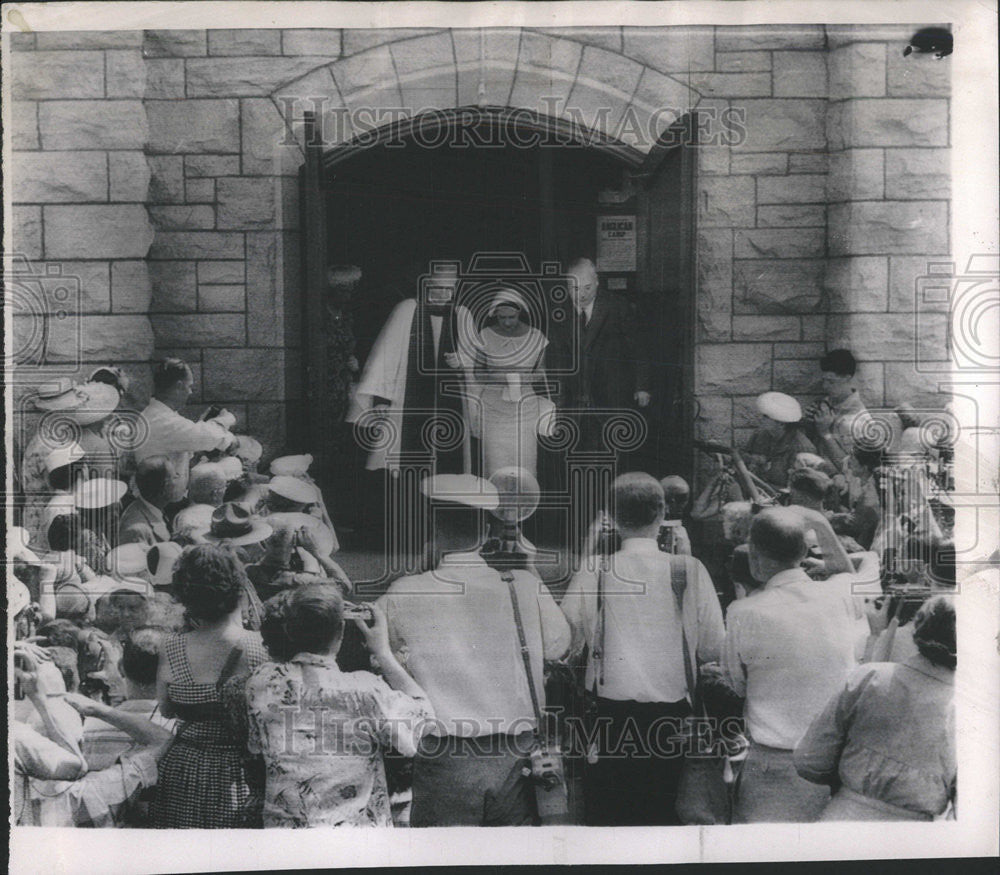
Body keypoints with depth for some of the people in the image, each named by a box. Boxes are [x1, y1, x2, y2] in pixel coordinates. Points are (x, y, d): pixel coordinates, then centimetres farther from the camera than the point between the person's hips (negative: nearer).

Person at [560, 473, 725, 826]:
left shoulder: (592, 573, -6)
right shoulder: (689, 570, -5)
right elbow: (713, 649, -3)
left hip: (610, 712, -1)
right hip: (671, 712, 1)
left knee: (606, 814, 10)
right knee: (664, 814, 13)